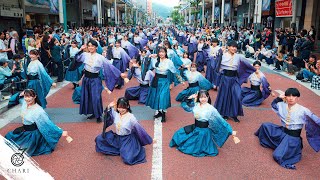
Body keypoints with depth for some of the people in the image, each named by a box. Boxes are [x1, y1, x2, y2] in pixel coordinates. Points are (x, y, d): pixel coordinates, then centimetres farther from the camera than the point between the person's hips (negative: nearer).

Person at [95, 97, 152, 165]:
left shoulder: (131, 117, -19)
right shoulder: (115, 114, -5)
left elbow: (139, 129, -12)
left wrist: (148, 140, -4)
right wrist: (109, 107, -13)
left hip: (128, 140, -6)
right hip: (117, 138, 6)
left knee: (128, 159, -26)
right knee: (99, 139, -3)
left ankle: (137, 148, 9)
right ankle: (120, 150, -2)